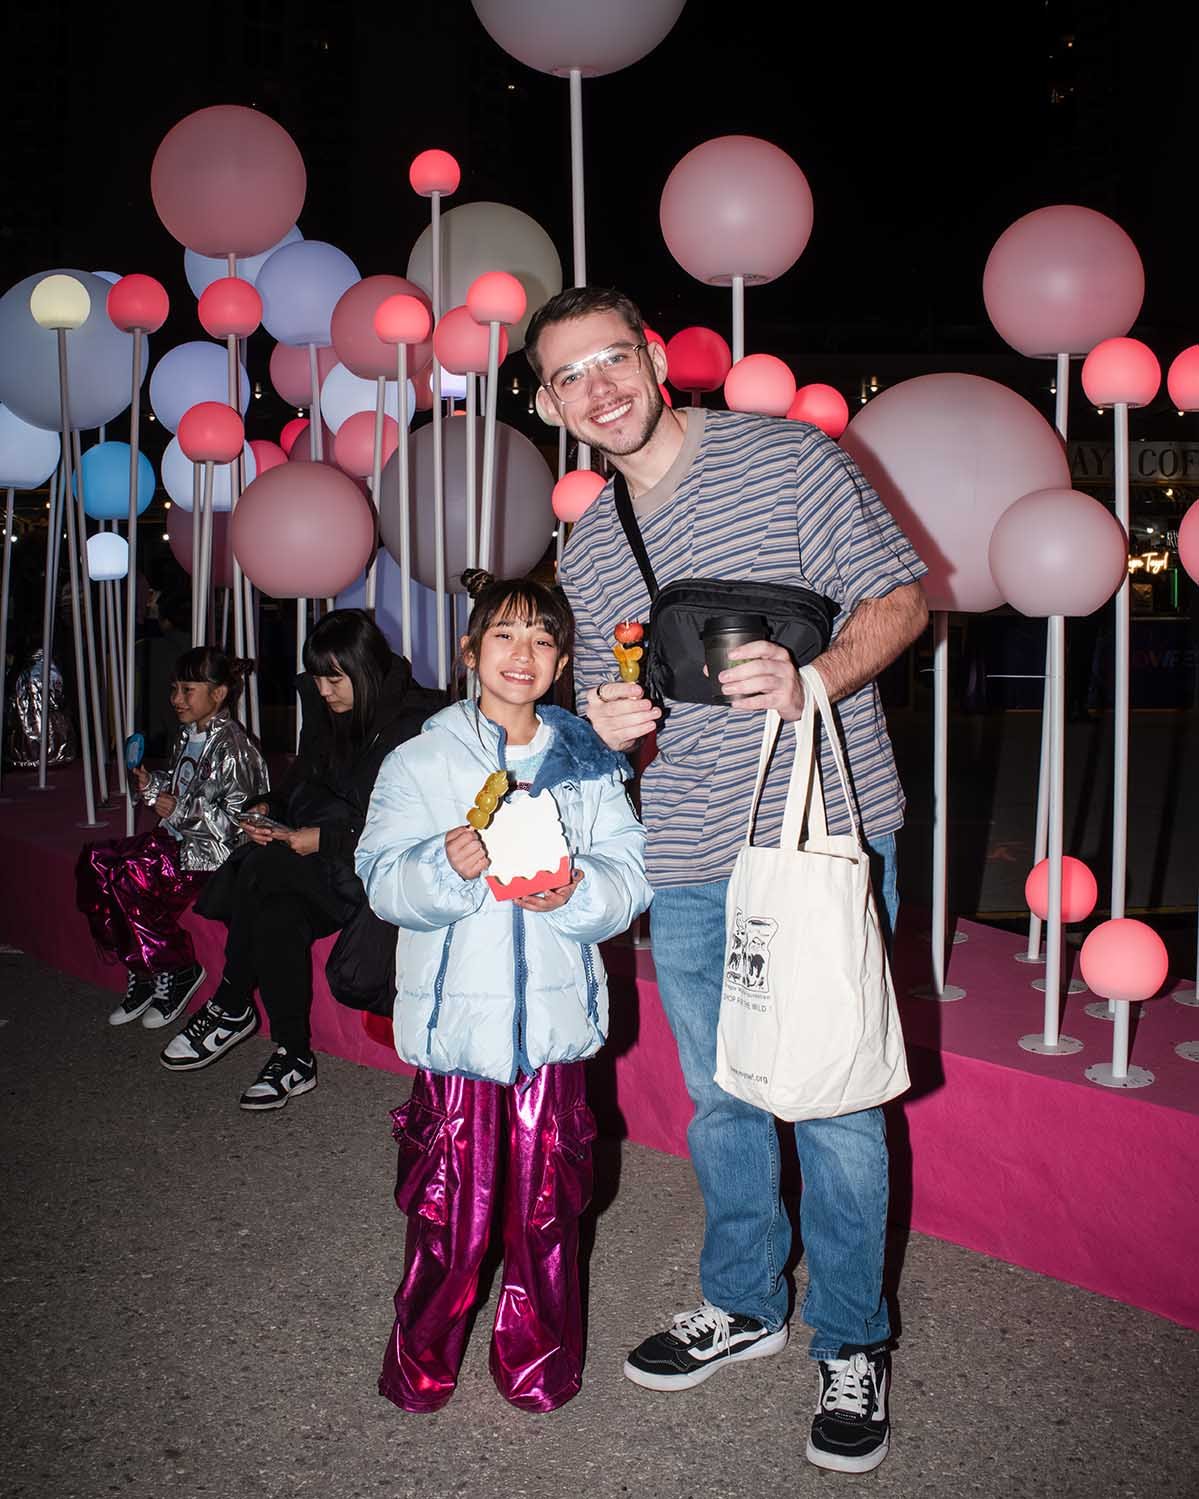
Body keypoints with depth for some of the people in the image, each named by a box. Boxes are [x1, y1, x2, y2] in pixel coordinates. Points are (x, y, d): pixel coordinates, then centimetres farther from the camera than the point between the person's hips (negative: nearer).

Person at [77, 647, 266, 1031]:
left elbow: (237, 817, -21)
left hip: (212, 850, -9)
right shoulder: (187, 735, 12)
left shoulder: (231, 745, -16)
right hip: (179, 839, 9)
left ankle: (179, 971, -3)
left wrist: (182, 811, -18)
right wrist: (149, 784, 6)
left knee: (131, 879, -25)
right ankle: (141, 973, 0)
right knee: (94, 862, -7)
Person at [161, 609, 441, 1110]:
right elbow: (304, 776, 19)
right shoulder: (325, 710, 8)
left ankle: (231, 1007, -7)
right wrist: (269, 807, -2)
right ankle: (293, 1055, -13)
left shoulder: (411, 723, -14)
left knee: (262, 868, -26)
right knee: (277, 912, -25)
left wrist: (324, 839, -22)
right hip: (315, 847, 7)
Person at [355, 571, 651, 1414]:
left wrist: (578, 891, -19)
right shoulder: (422, 760, 2)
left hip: (555, 1019, 1)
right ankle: (424, 1359, 28)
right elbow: (384, 879, -6)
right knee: (447, 1197, 5)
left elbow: (631, 873, 0)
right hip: (454, 1019, -1)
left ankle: (540, 1356, 30)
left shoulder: (591, 762, 6)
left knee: (547, 1200, 9)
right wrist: (445, 866, -25)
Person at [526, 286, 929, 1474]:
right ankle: (744, 1304, 38)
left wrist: (812, 682, -23)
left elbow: (899, 597, -4)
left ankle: (852, 1344, 23)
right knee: (719, 1100, 17)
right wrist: (603, 722, -5)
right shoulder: (586, 552, 12)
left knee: (834, 1102, 2)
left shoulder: (786, 458, -4)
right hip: (685, 871, 5)